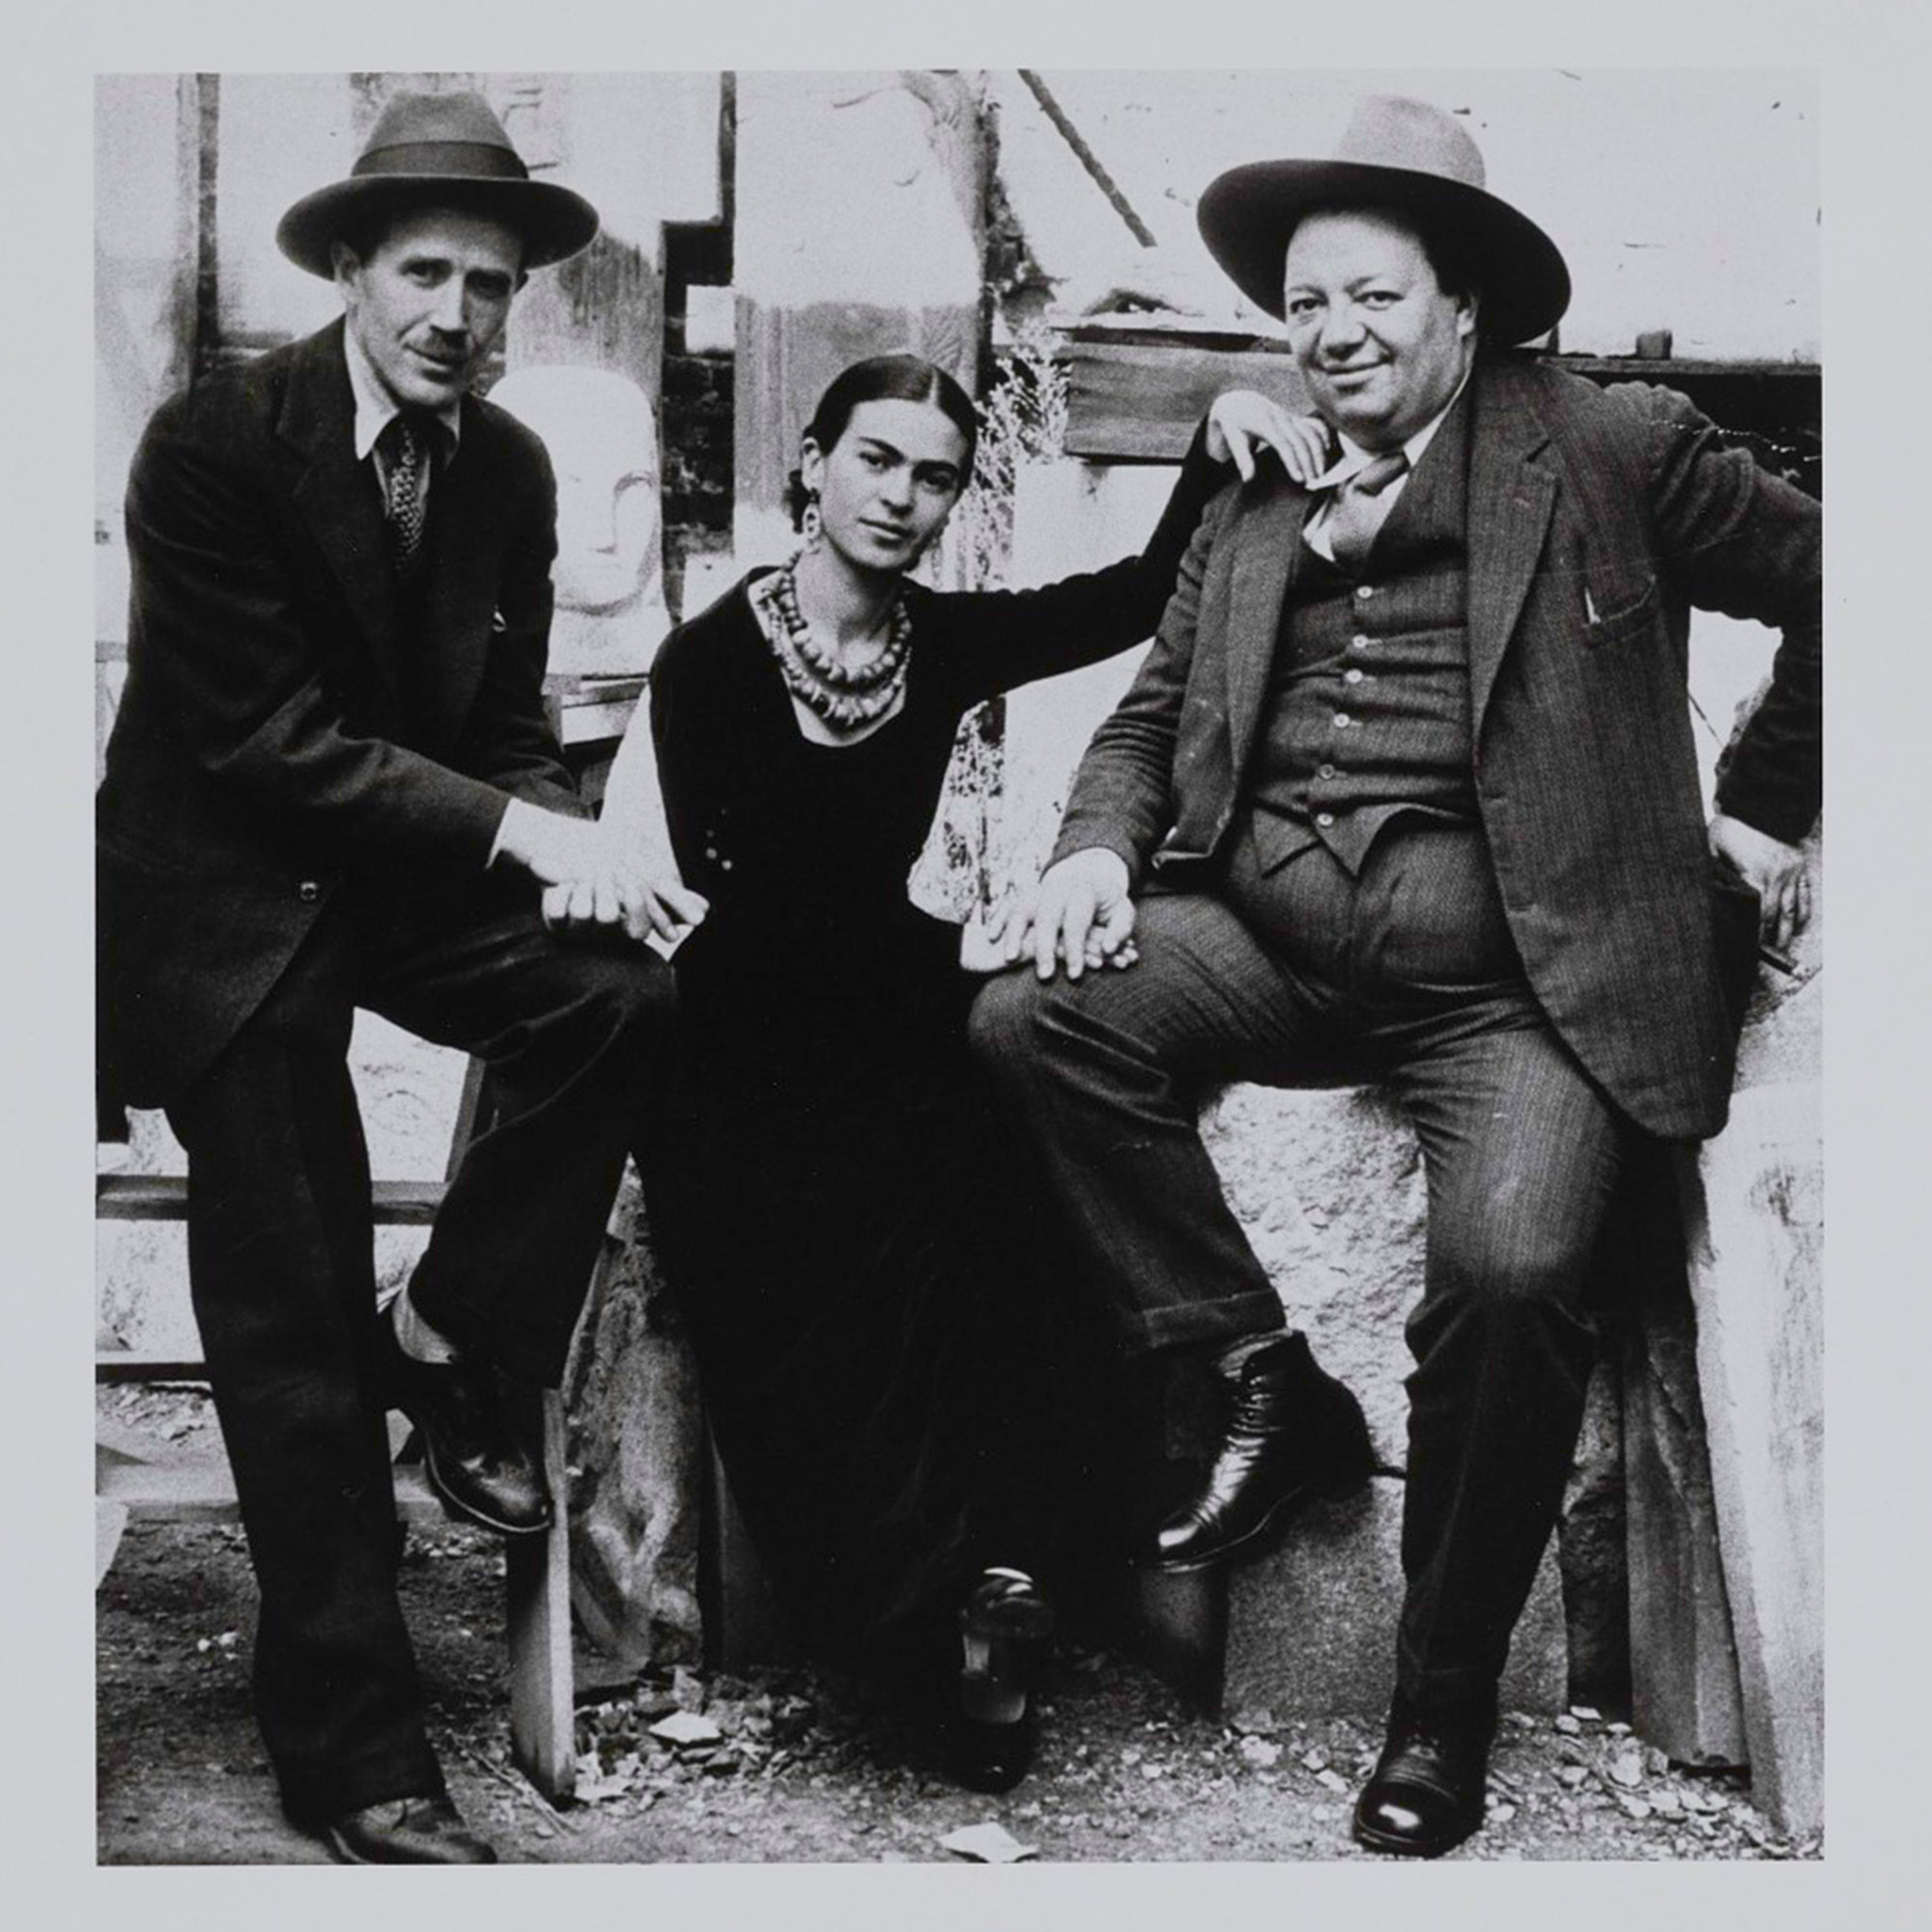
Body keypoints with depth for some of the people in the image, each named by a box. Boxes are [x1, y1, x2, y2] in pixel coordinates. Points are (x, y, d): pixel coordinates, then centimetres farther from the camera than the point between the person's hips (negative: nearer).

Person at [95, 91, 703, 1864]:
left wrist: (563, 838, -16)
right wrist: (528, 833, -27)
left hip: (410, 871, 5)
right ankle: (353, 1750, 6)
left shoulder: (509, 468, 2)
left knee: (628, 988, -24)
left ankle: (455, 1338, -1)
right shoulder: (213, 444, -16)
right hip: (225, 902, -5)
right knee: (293, 1331, -5)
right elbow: (267, 735, -21)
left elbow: (507, 722, 7)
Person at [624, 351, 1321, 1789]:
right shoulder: (710, 661, -3)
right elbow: (734, 900, -11)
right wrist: (950, 946, -15)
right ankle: (944, 1625, -13)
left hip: (887, 1012, 4)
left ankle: (994, 1590, -17)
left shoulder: (943, 643, 10)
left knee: (1015, 1186, -24)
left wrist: (1216, 449, -5)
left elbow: (1151, 592, 9)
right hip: (746, 1054, -4)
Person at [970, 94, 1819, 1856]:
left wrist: (1764, 808, 8)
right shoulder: (1250, 521, 18)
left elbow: (1831, 583, 10)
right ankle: (1270, 1387, -5)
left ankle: (1446, 1697, -3)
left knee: (1511, 1268, -28)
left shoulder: (1613, 453, 5)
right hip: (1272, 948, 5)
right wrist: (1101, 842, 0)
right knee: (1031, 1020, -20)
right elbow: (1153, 713, 20)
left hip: (1518, 982, -4)